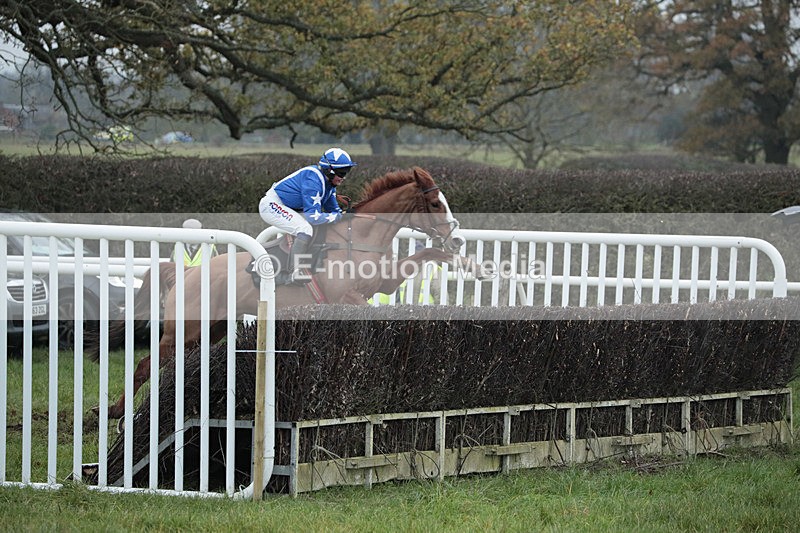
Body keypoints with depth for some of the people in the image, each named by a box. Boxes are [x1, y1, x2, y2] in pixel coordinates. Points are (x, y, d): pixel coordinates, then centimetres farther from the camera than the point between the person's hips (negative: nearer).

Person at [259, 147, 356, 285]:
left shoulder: (328, 181, 5)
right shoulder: (313, 180, -26)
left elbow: (333, 209, 14)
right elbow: (312, 216, -29)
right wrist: (339, 216, -23)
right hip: (272, 205, -11)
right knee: (306, 230, -27)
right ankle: (293, 273, -25)